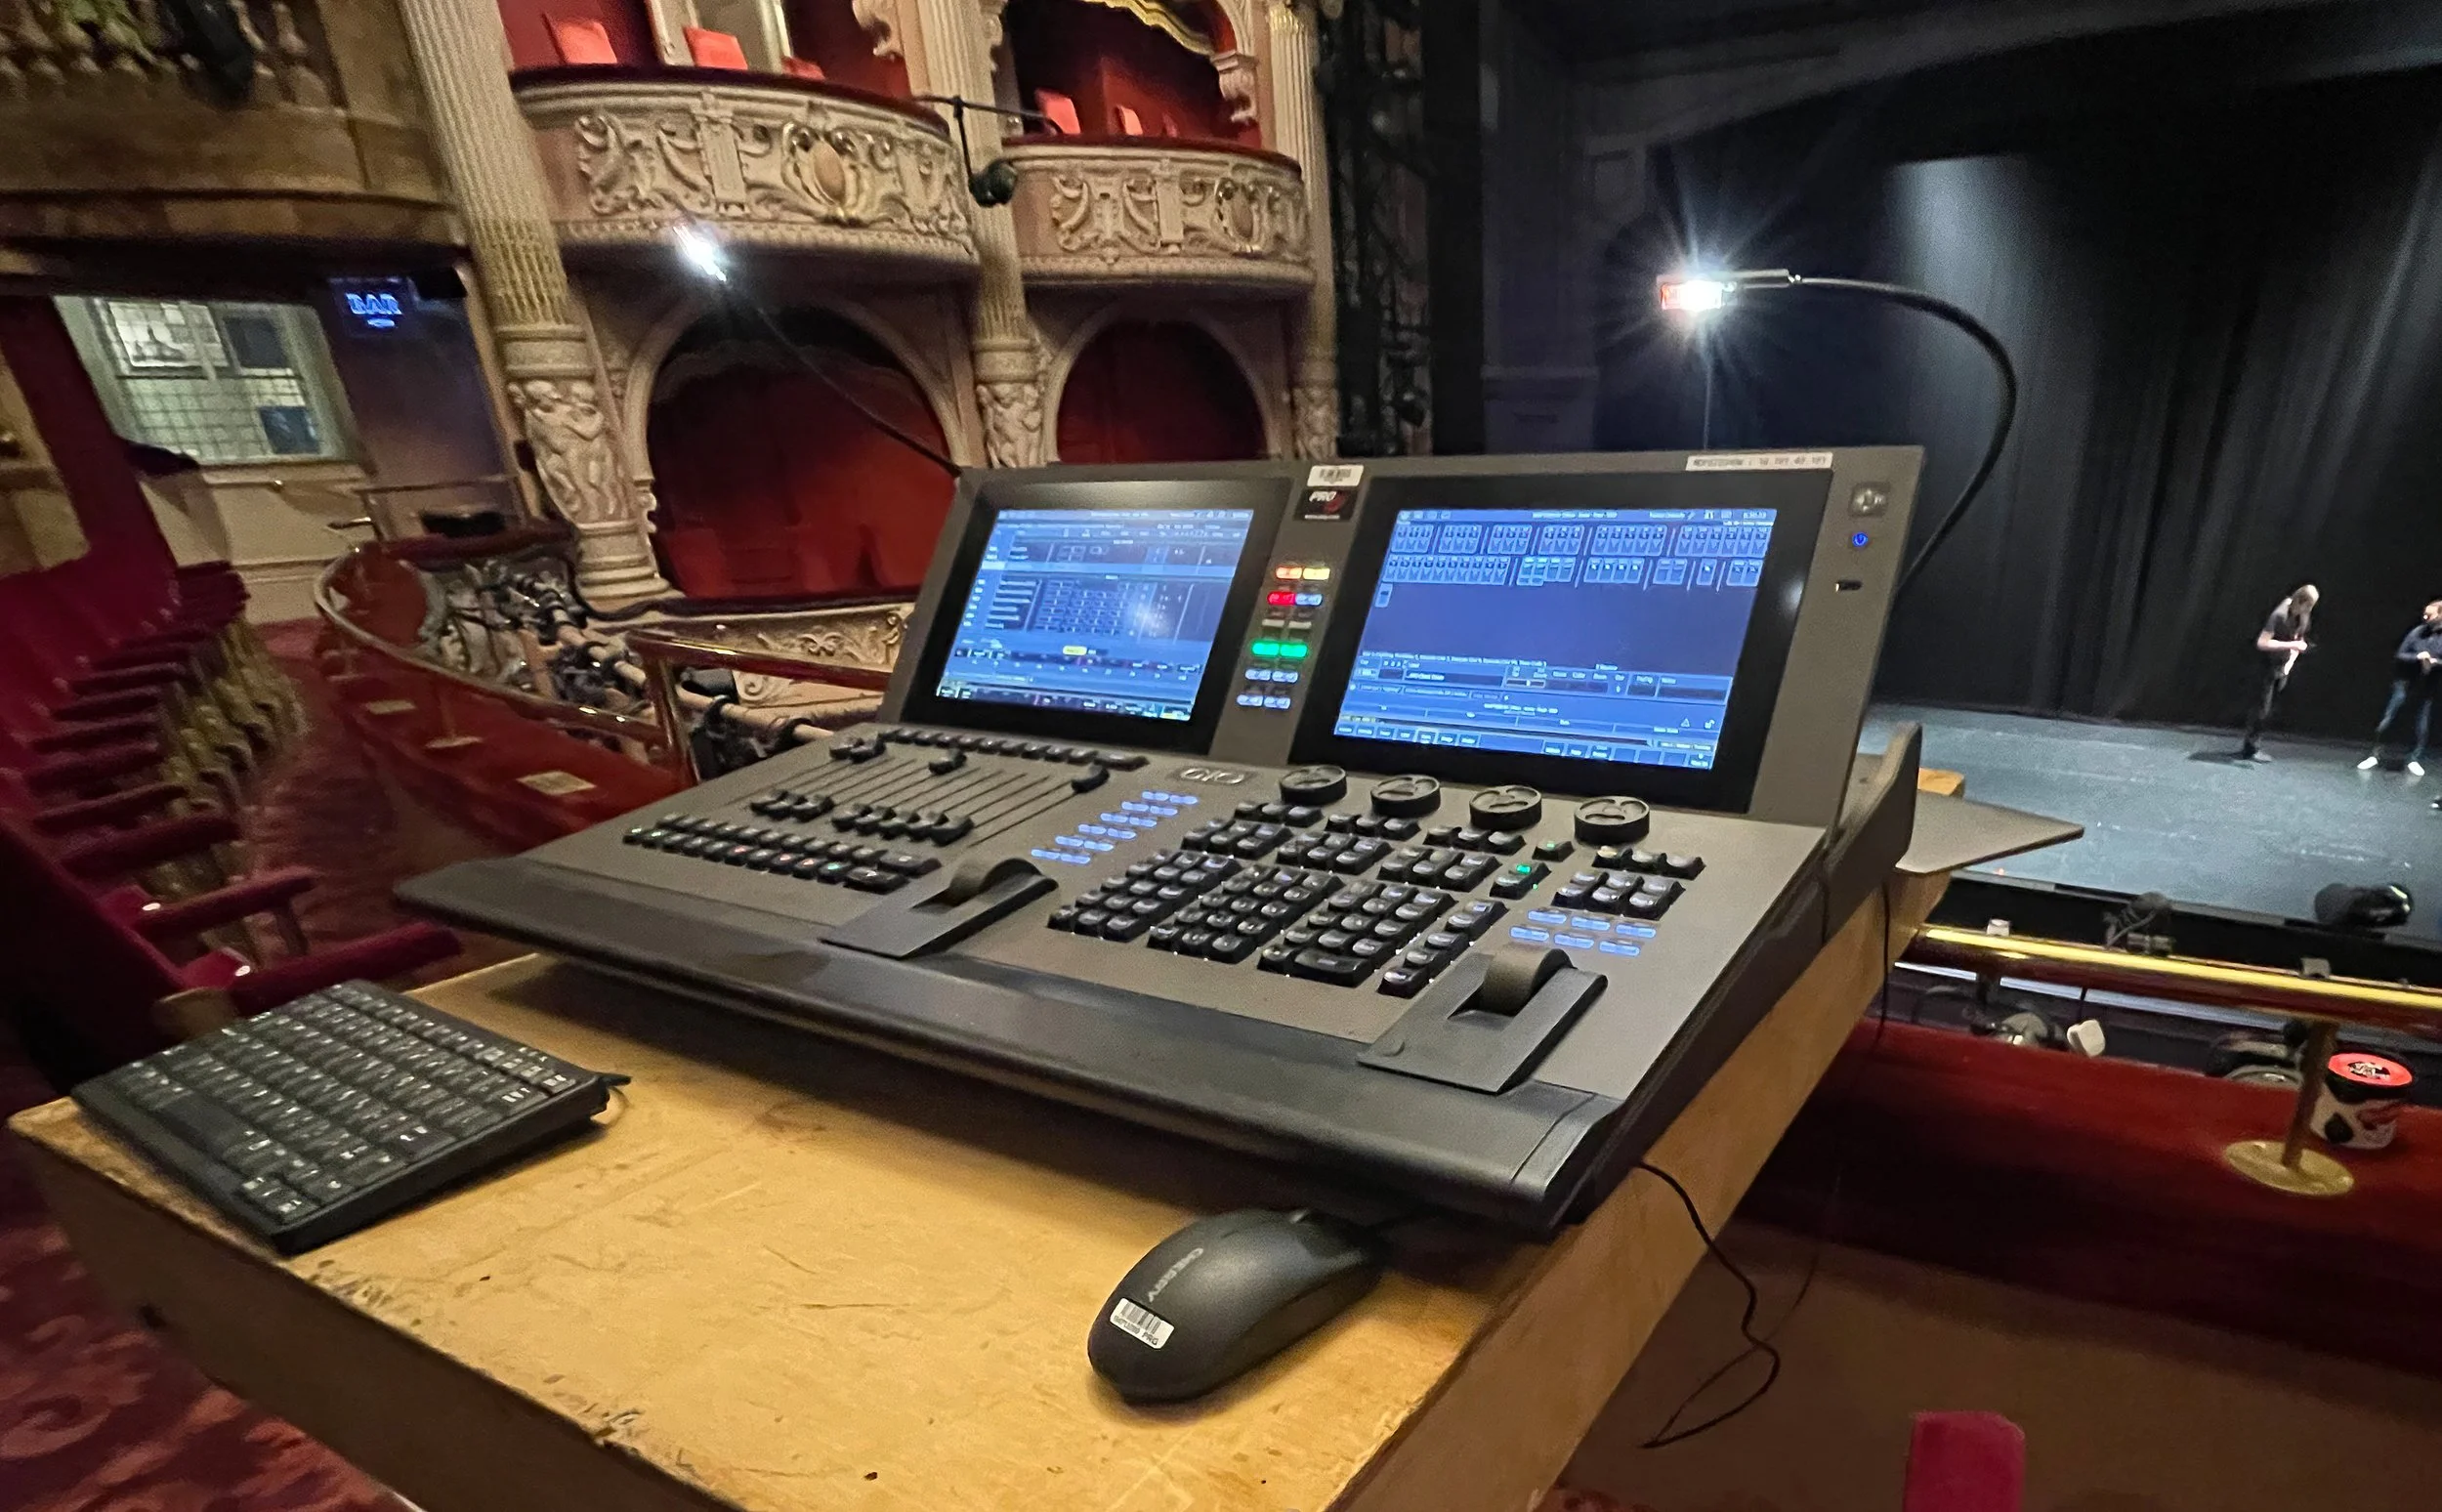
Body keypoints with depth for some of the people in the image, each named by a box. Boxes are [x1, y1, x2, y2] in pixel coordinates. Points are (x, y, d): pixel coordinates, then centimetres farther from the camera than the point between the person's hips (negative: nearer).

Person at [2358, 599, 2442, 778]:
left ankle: (2415, 760, 18)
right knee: (2386, 721, 0)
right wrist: (2417, 657, -18)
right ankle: (2375, 755, 10)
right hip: (2406, 685, 0)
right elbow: (2399, 655, -1)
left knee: (2423, 726, 5)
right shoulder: (2418, 631, -3)